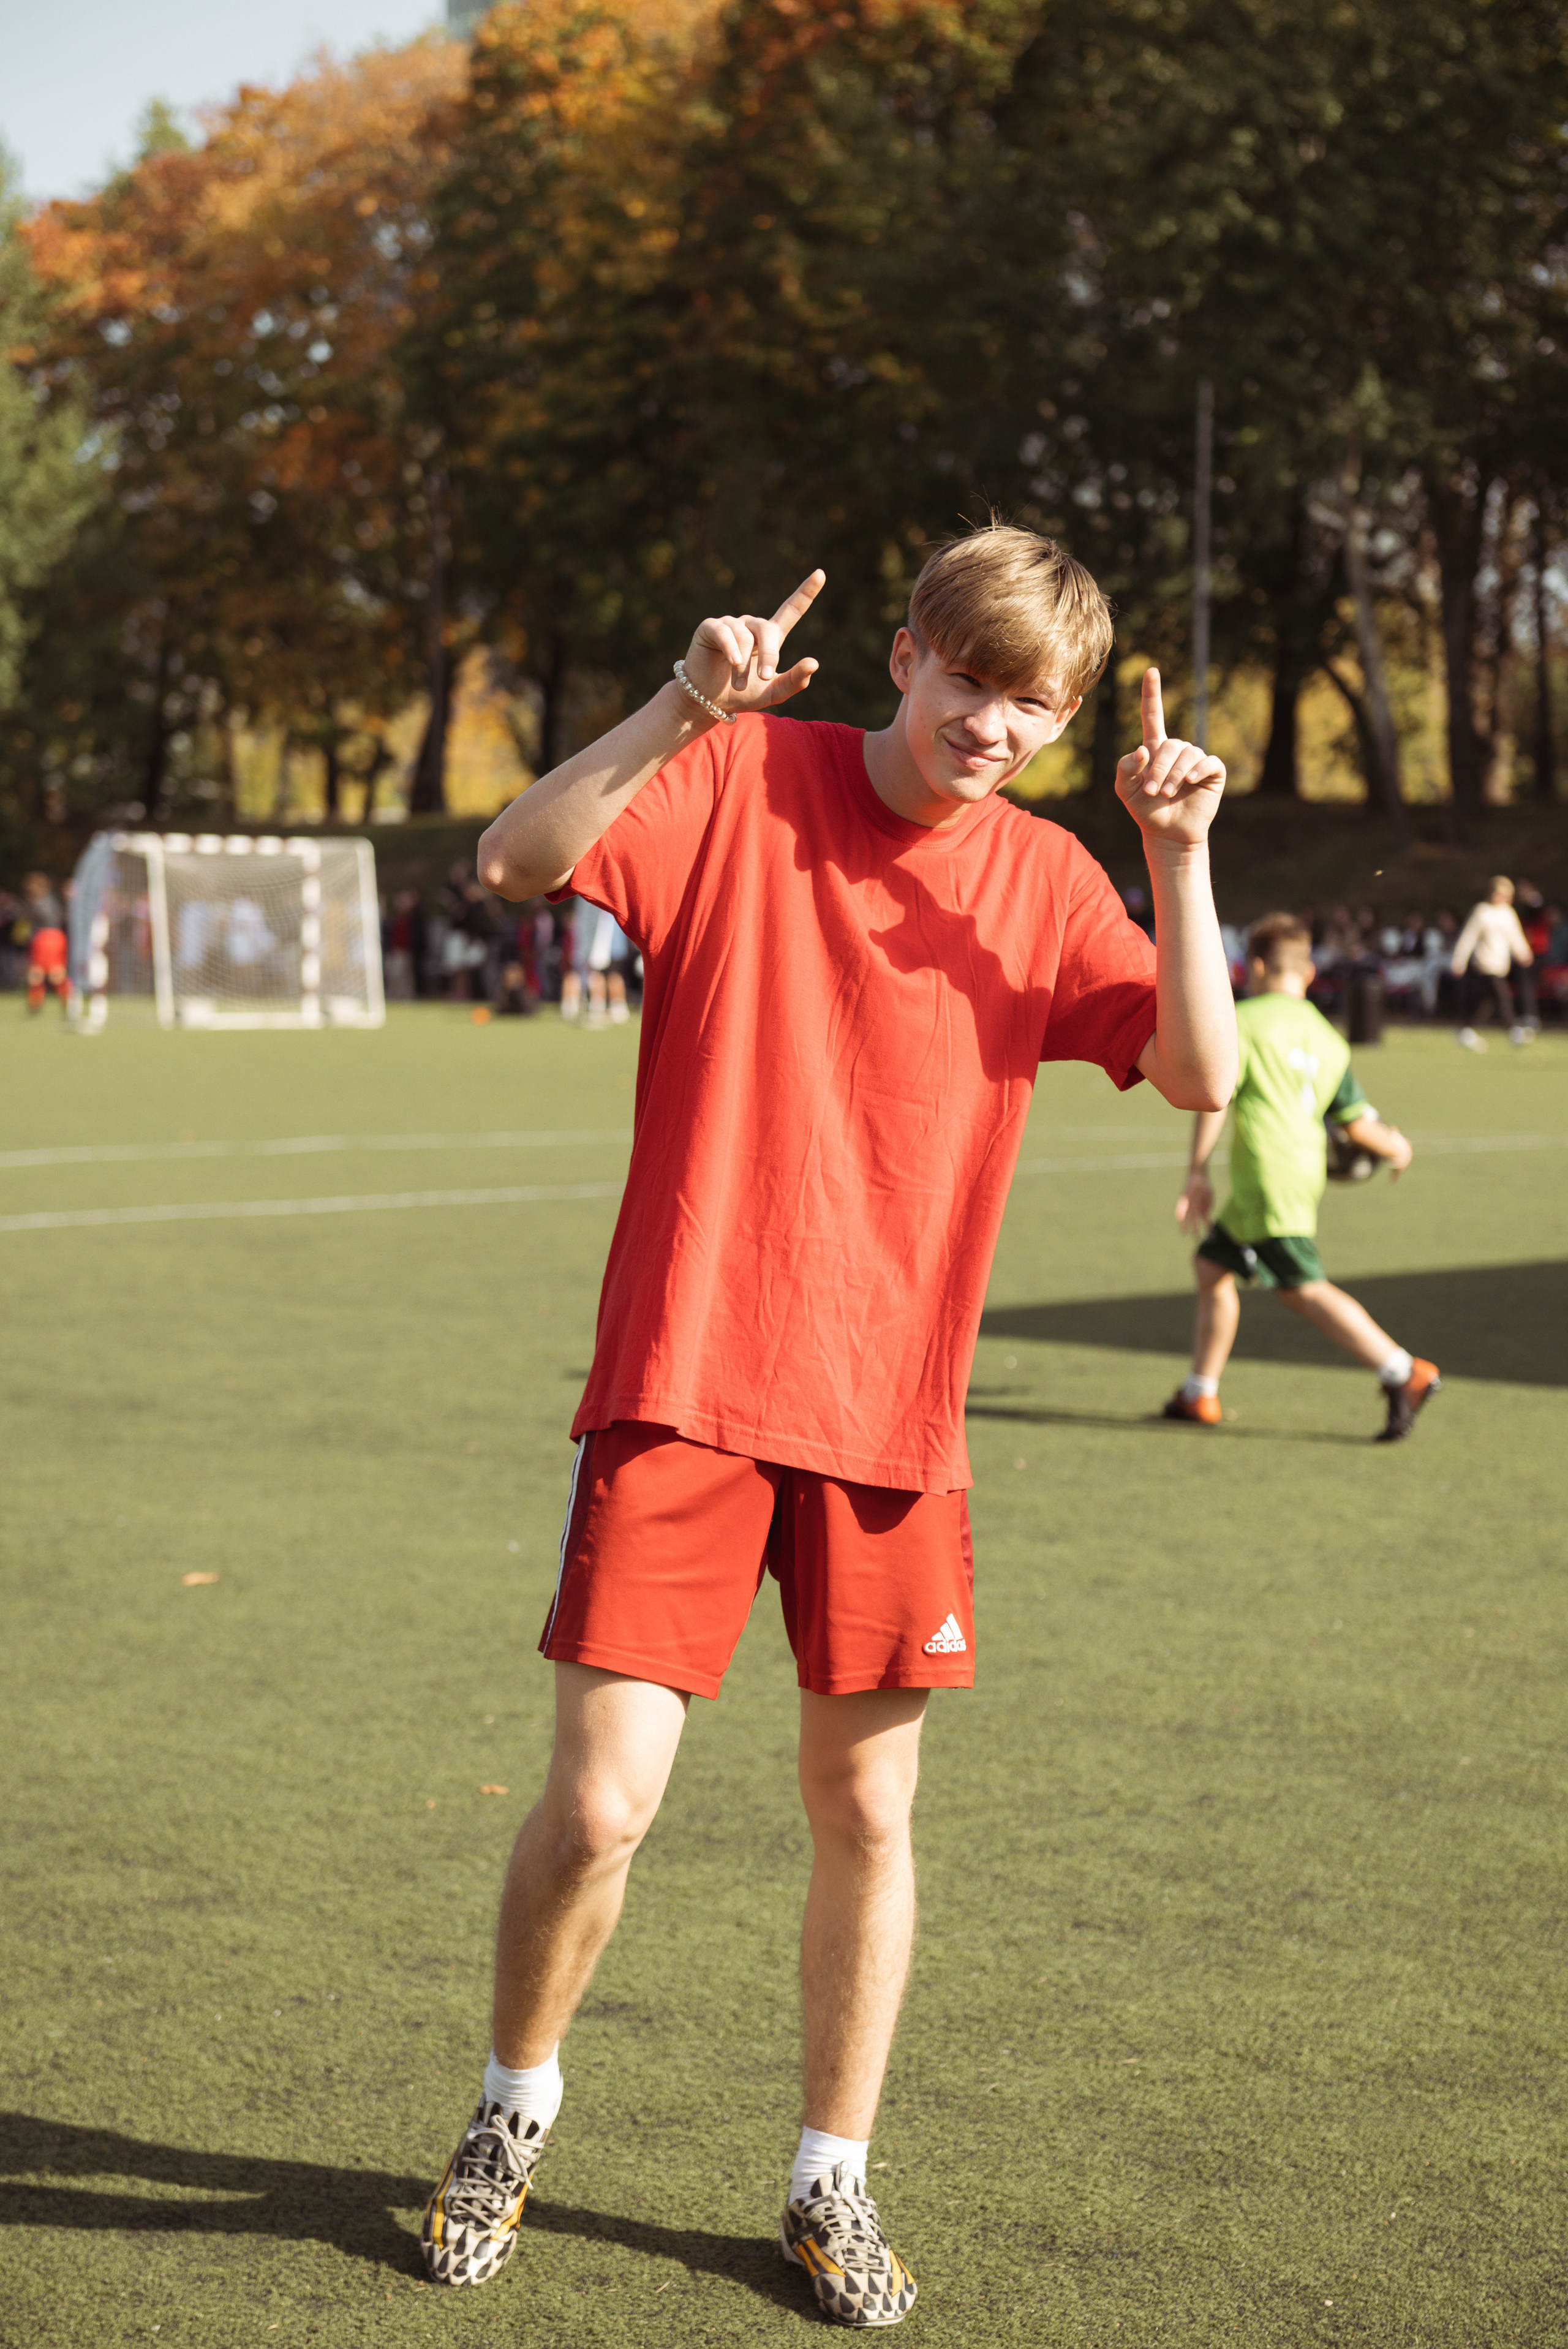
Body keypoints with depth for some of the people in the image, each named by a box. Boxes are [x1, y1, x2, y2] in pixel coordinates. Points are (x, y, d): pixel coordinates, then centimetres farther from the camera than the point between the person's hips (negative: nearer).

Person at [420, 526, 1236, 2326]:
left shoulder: (1043, 880, 5)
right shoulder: (743, 778, -3)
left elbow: (1199, 1075, -4)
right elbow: (516, 861, -15)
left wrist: (1179, 855, -15)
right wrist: (683, 709, -26)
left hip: (891, 1416, 3)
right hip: (684, 1383, -3)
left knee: (865, 1812, 8)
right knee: (598, 1806, -5)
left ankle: (831, 2186, 27)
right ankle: (513, 2112, 24)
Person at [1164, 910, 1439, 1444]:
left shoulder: (1242, 1021, -3)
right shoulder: (1328, 1039, 15)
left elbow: (1214, 1099, -10)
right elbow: (1356, 1123, 12)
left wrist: (1198, 1174, -8)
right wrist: (1394, 1147, 32)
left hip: (1268, 1175, -8)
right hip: (1306, 1172, 8)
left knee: (1304, 1288, -10)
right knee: (1212, 1264, 19)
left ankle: (1404, 1373, -19)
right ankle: (1199, 1394, 23)